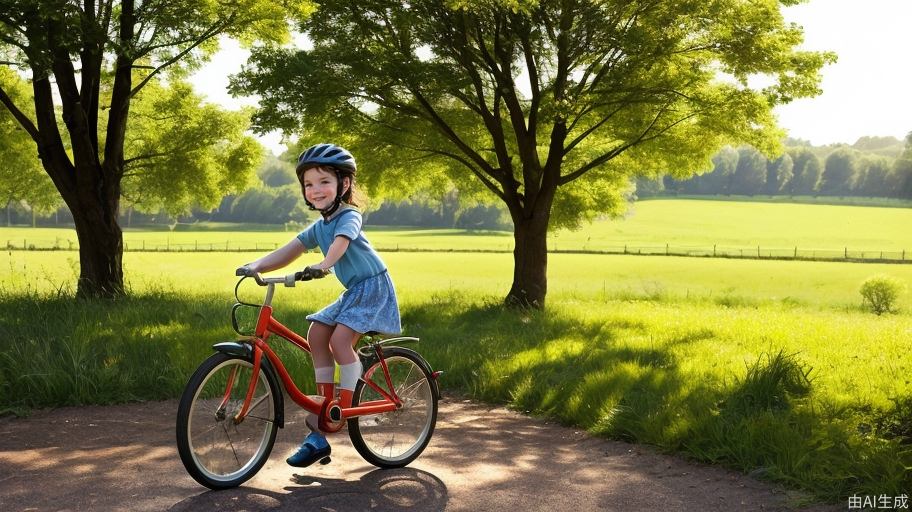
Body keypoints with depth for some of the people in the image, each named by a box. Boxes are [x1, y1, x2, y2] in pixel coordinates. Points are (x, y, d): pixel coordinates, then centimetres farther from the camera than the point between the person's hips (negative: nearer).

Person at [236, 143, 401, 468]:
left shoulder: (349, 216, -15)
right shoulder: (318, 227, 9)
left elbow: (341, 241, -37)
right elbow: (289, 251, -1)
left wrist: (325, 264, -56)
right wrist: (258, 265, -17)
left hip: (373, 287, -8)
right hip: (352, 291, 8)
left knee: (340, 338, -24)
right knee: (316, 334, -5)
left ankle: (346, 407, -7)